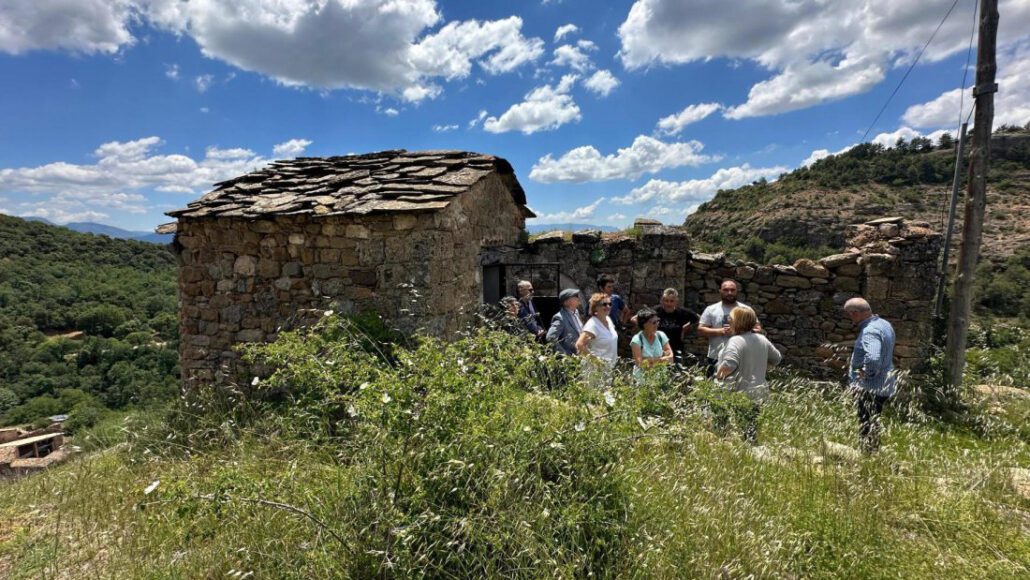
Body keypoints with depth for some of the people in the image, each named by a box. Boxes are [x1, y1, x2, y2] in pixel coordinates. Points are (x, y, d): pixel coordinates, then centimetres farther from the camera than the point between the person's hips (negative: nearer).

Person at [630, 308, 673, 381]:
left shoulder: (661, 336, 4)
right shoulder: (637, 339, -8)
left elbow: (670, 357, 2)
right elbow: (640, 363, -12)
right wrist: (662, 359, -7)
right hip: (642, 376, -3)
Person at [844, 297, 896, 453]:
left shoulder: (870, 332, -24)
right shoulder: (884, 324, 9)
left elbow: (872, 358, -42)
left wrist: (867, 373, -24)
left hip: (869, 389, -10)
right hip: (883, 386, 10)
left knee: (867, 429, 0)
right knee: (874, 426, 21)